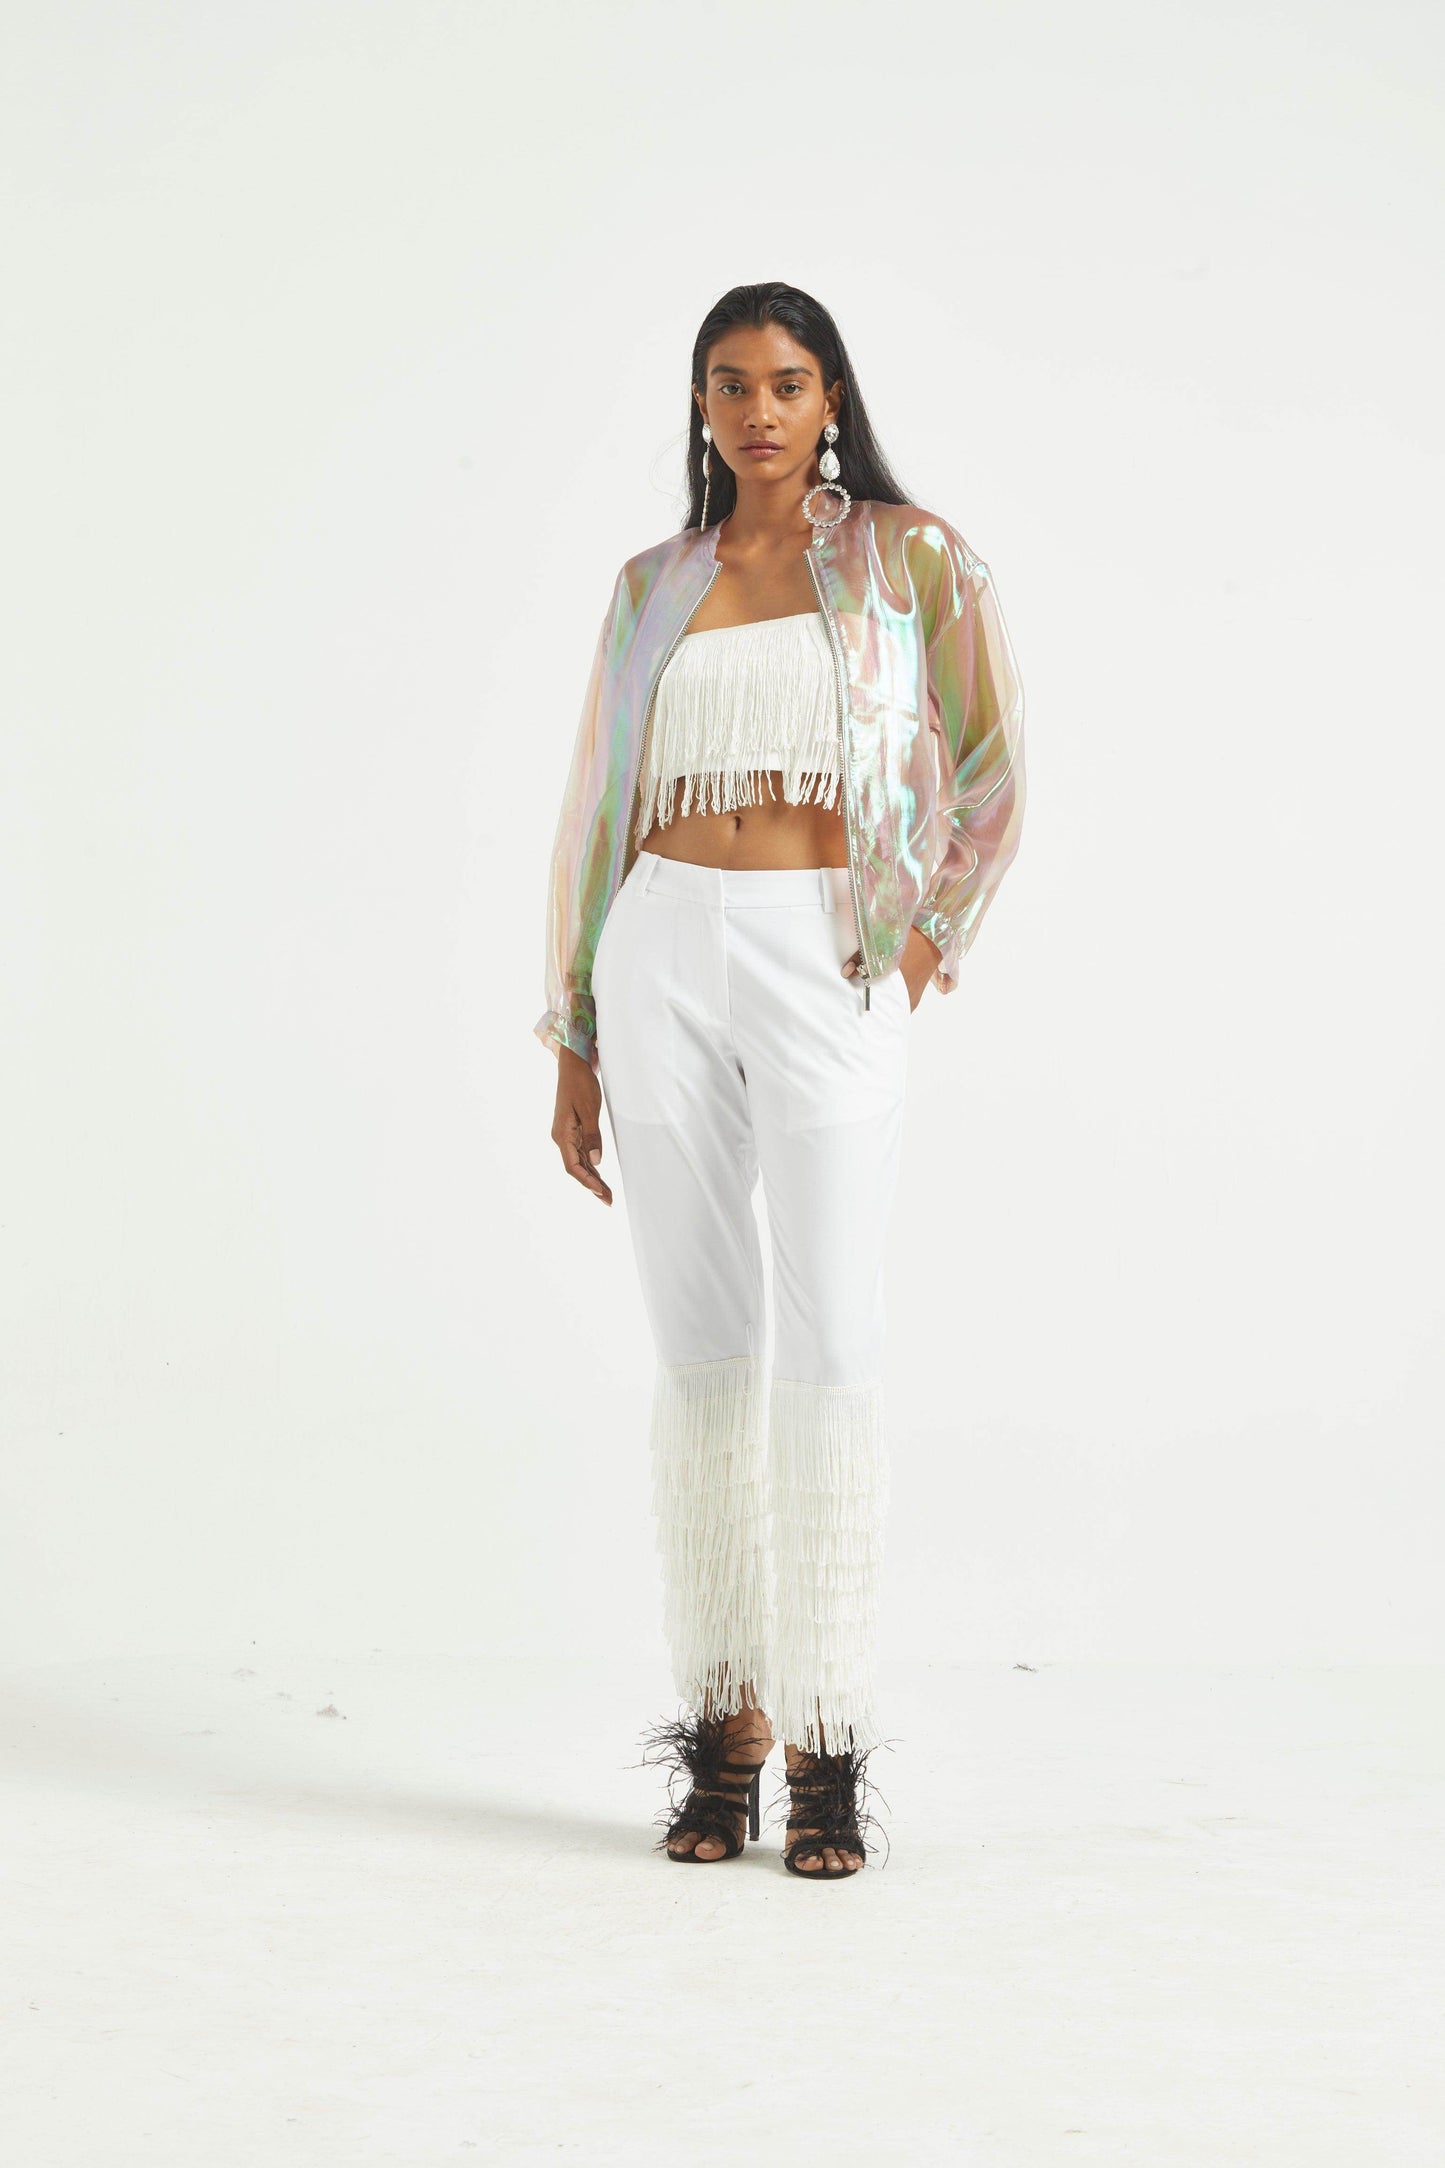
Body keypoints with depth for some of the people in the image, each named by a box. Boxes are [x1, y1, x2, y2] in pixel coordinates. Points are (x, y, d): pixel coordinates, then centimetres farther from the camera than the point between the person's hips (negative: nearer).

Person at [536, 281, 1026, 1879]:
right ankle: (719, 1728, 10)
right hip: (664, 959, 3)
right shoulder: (651, 587, 13)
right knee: (700, 1352, 2)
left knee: (831, 1349, -8)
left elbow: (989, 772, 7)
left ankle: (827, 1748, -2)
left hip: (831, 970, -2)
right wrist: (573, 1045, 9)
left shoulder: (911, 557, 6)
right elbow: (596, 813, 13)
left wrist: (924, 946, -3)